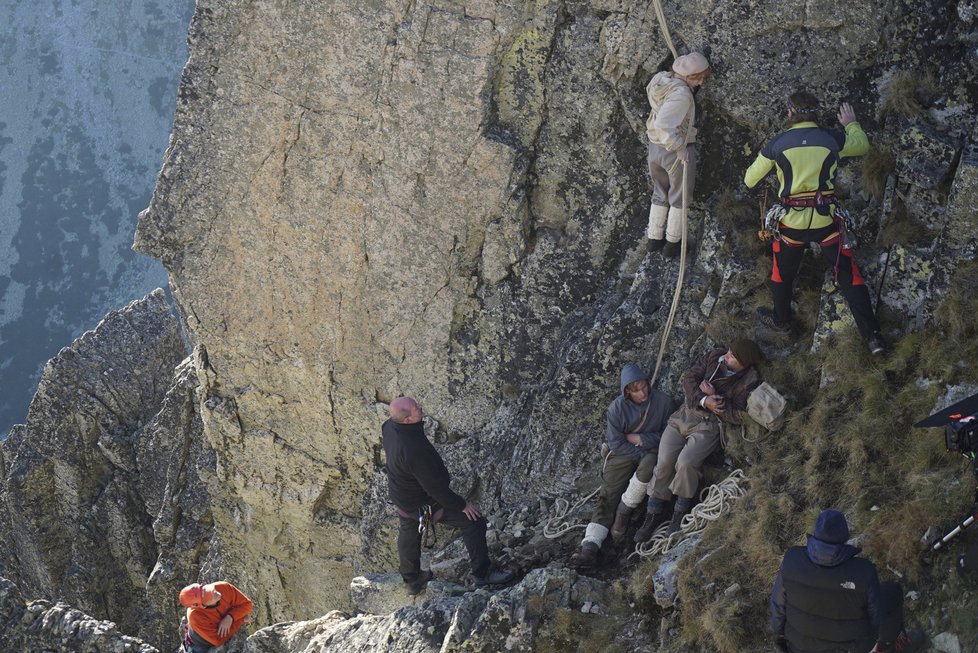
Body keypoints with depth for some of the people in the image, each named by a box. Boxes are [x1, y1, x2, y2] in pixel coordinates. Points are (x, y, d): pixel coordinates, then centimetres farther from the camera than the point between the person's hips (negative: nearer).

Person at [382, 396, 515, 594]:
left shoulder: (389, 426, -16)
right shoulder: (414, 450, -42)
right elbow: (434, 487, -31)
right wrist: (462, 505, -16)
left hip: (400, 494, 9)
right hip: (422, 502, -9)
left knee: (408, 532, 29)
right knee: (473, 521, 4)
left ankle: (412, 581, 52)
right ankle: (482, 574, 18)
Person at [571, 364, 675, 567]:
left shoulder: (663, 401, -11)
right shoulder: (617, 408, -11)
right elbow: (616, 443, -10)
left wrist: (638, 439, -13)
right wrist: (643, 453, -18)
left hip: (653, 450, -1)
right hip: (623, 454, 1)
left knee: (648, 466, -37)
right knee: (607, 496, -15)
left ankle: (624, 511, -16)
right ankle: (590, 547, -25)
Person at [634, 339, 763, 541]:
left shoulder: (749, 381, -10)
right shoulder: (714, 356, 3)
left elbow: (737, 416, -15)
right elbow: (689, 378, 2)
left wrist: (712, 395, -16)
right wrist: (704, 400, -16)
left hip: (708, 426, -4)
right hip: (685, 414, 5)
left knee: (685, 462, -29)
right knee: (664, 463, -13)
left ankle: (682, 512, -7)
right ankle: (655, 513, 1)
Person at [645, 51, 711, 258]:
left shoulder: (659, 79, -4)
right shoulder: (681, 94, -28)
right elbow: (663, 125, -35)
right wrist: (680, 148, -26)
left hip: (655, 147, 7)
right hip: (676, 151, -7)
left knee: (660, 194, 22)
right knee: (679, 198, 12)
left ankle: (654, 239, 30)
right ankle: (672, 243, 20)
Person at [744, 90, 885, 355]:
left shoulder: (778, 143, -4)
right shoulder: (832, 139, -2)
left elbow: (750, 180, 7)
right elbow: (863, 146, 20)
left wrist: (750, 179, 32)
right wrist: (851, 124, 38)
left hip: (792, 221, -1)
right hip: (827, 220, 1)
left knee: (783, 272, 23)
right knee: (848, 274, 5)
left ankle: (781, 320, 43)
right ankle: (873, 336, 2)